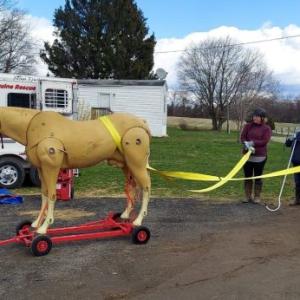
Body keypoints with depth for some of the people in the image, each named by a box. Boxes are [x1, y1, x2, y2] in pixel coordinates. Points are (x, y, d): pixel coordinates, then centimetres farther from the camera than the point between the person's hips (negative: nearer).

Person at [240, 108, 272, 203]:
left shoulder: (266, 128, -2)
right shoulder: (248, 126, 6)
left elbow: (265, 141, -12)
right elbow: (242, 137, -1)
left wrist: (252, 143, -22)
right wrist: (247, 144, -21)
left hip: (260, 156, -3)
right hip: (247, 155, 3)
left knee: (258, 177, 6)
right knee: (247, 176, 8)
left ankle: (257, 197, 16)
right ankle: (248, 196, 19)